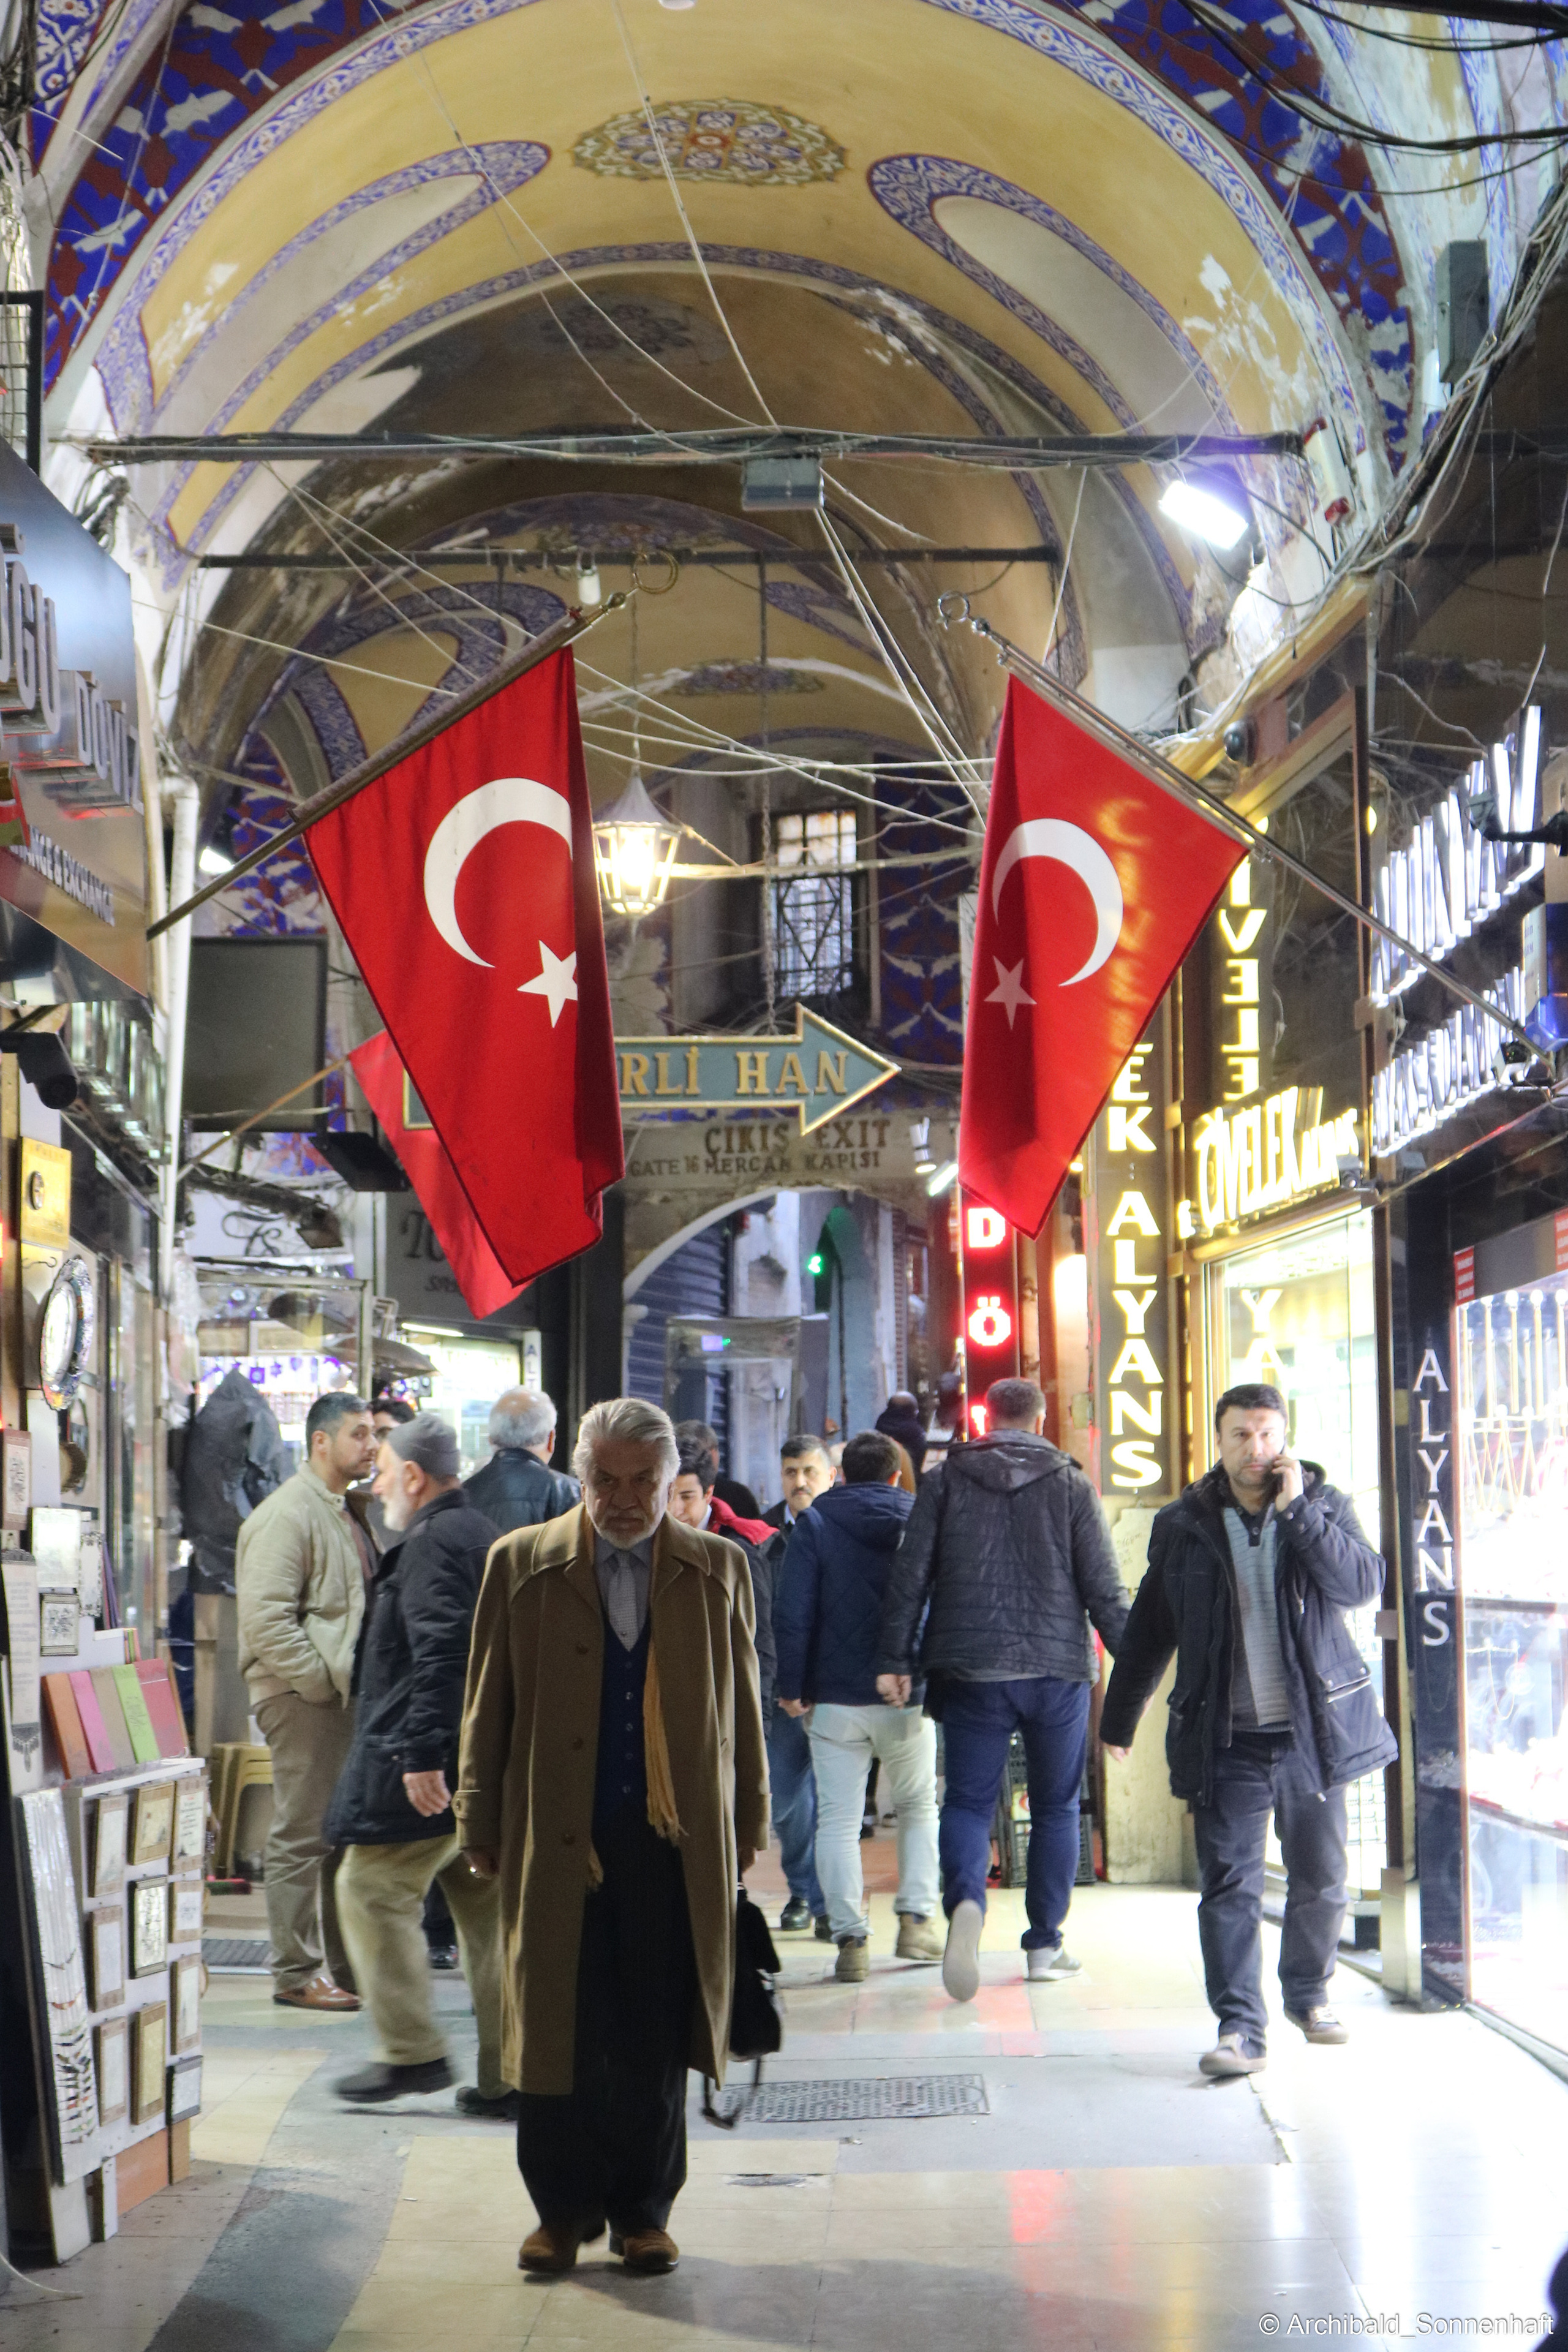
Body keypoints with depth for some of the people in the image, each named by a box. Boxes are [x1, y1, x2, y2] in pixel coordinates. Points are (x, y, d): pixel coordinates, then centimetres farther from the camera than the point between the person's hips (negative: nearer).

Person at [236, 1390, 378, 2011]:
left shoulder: (344, 1513, 19)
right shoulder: (287, 1514, -13)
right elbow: (265, 1617, -21)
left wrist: (359, 1680, 14)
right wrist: (321, 1680, -18)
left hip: (342, 1695, 10)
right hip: (303, 1699, -10)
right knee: (302, 1837, -6)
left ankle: (343, 1965, 21)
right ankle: (297, 1975, -1)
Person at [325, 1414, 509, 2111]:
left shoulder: (431, 1544, -12)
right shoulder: (484, 1536, 18)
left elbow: (441, 1654, -23)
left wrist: (423, 1753, -24)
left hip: (431, 1766, -10)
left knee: (373, 1892, 0)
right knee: (488, 1908, 9)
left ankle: (413, 2051, 1)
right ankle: (507, 2075, 10)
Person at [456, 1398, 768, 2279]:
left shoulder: (719, 1569, 8)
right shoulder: (521, 1565, 5)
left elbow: (743, 1703, 12)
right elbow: (488, 1705, 8)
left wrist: (749, 1819, 11)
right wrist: (483, 1825, 6)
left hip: (679, 1841, 1)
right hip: (557, 1838, 0)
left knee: (658, 2040, 4)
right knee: (557, 2031, 3)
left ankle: (644, 2211, 17)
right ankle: (564, 2209, 17)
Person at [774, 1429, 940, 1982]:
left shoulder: (815, 1522, 0)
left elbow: (793, 1613, -6)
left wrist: (791, 1687, 1)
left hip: (836, 1700, -1)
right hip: (909, 1695, 1)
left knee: (838, 1819, 2)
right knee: (919, 1807, 18)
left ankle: (850, 1939, -4)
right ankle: (915, 1920, 11)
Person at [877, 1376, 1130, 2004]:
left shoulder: (945, 1481, 3)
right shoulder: (1071, 1485, 2)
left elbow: (910, 1576, 0)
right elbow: (1104, 1588, 0)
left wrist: (895, 1659, 5)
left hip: (971, 1671, 0)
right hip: (1057, 1670, 0)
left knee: (968, 1801, 3)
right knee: (1055, 1809, 12)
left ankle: (966, 1901, -25)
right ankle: (1044, 1946, 13)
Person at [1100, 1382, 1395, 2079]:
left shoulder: (1324, 1506, 3)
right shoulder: (1182, 1524, 4)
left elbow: (1362, 1585, -15)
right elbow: (1148, 1630, 13)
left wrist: (1297, 1511, -19)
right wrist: (1118, 1719, 18)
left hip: (1314, 1728, 1)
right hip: (1225, 1739, -1)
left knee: (1321, 1879, 10)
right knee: (1228, 1885, -7)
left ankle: (1309, 1994, 32)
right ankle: (1240, 2028, -6)